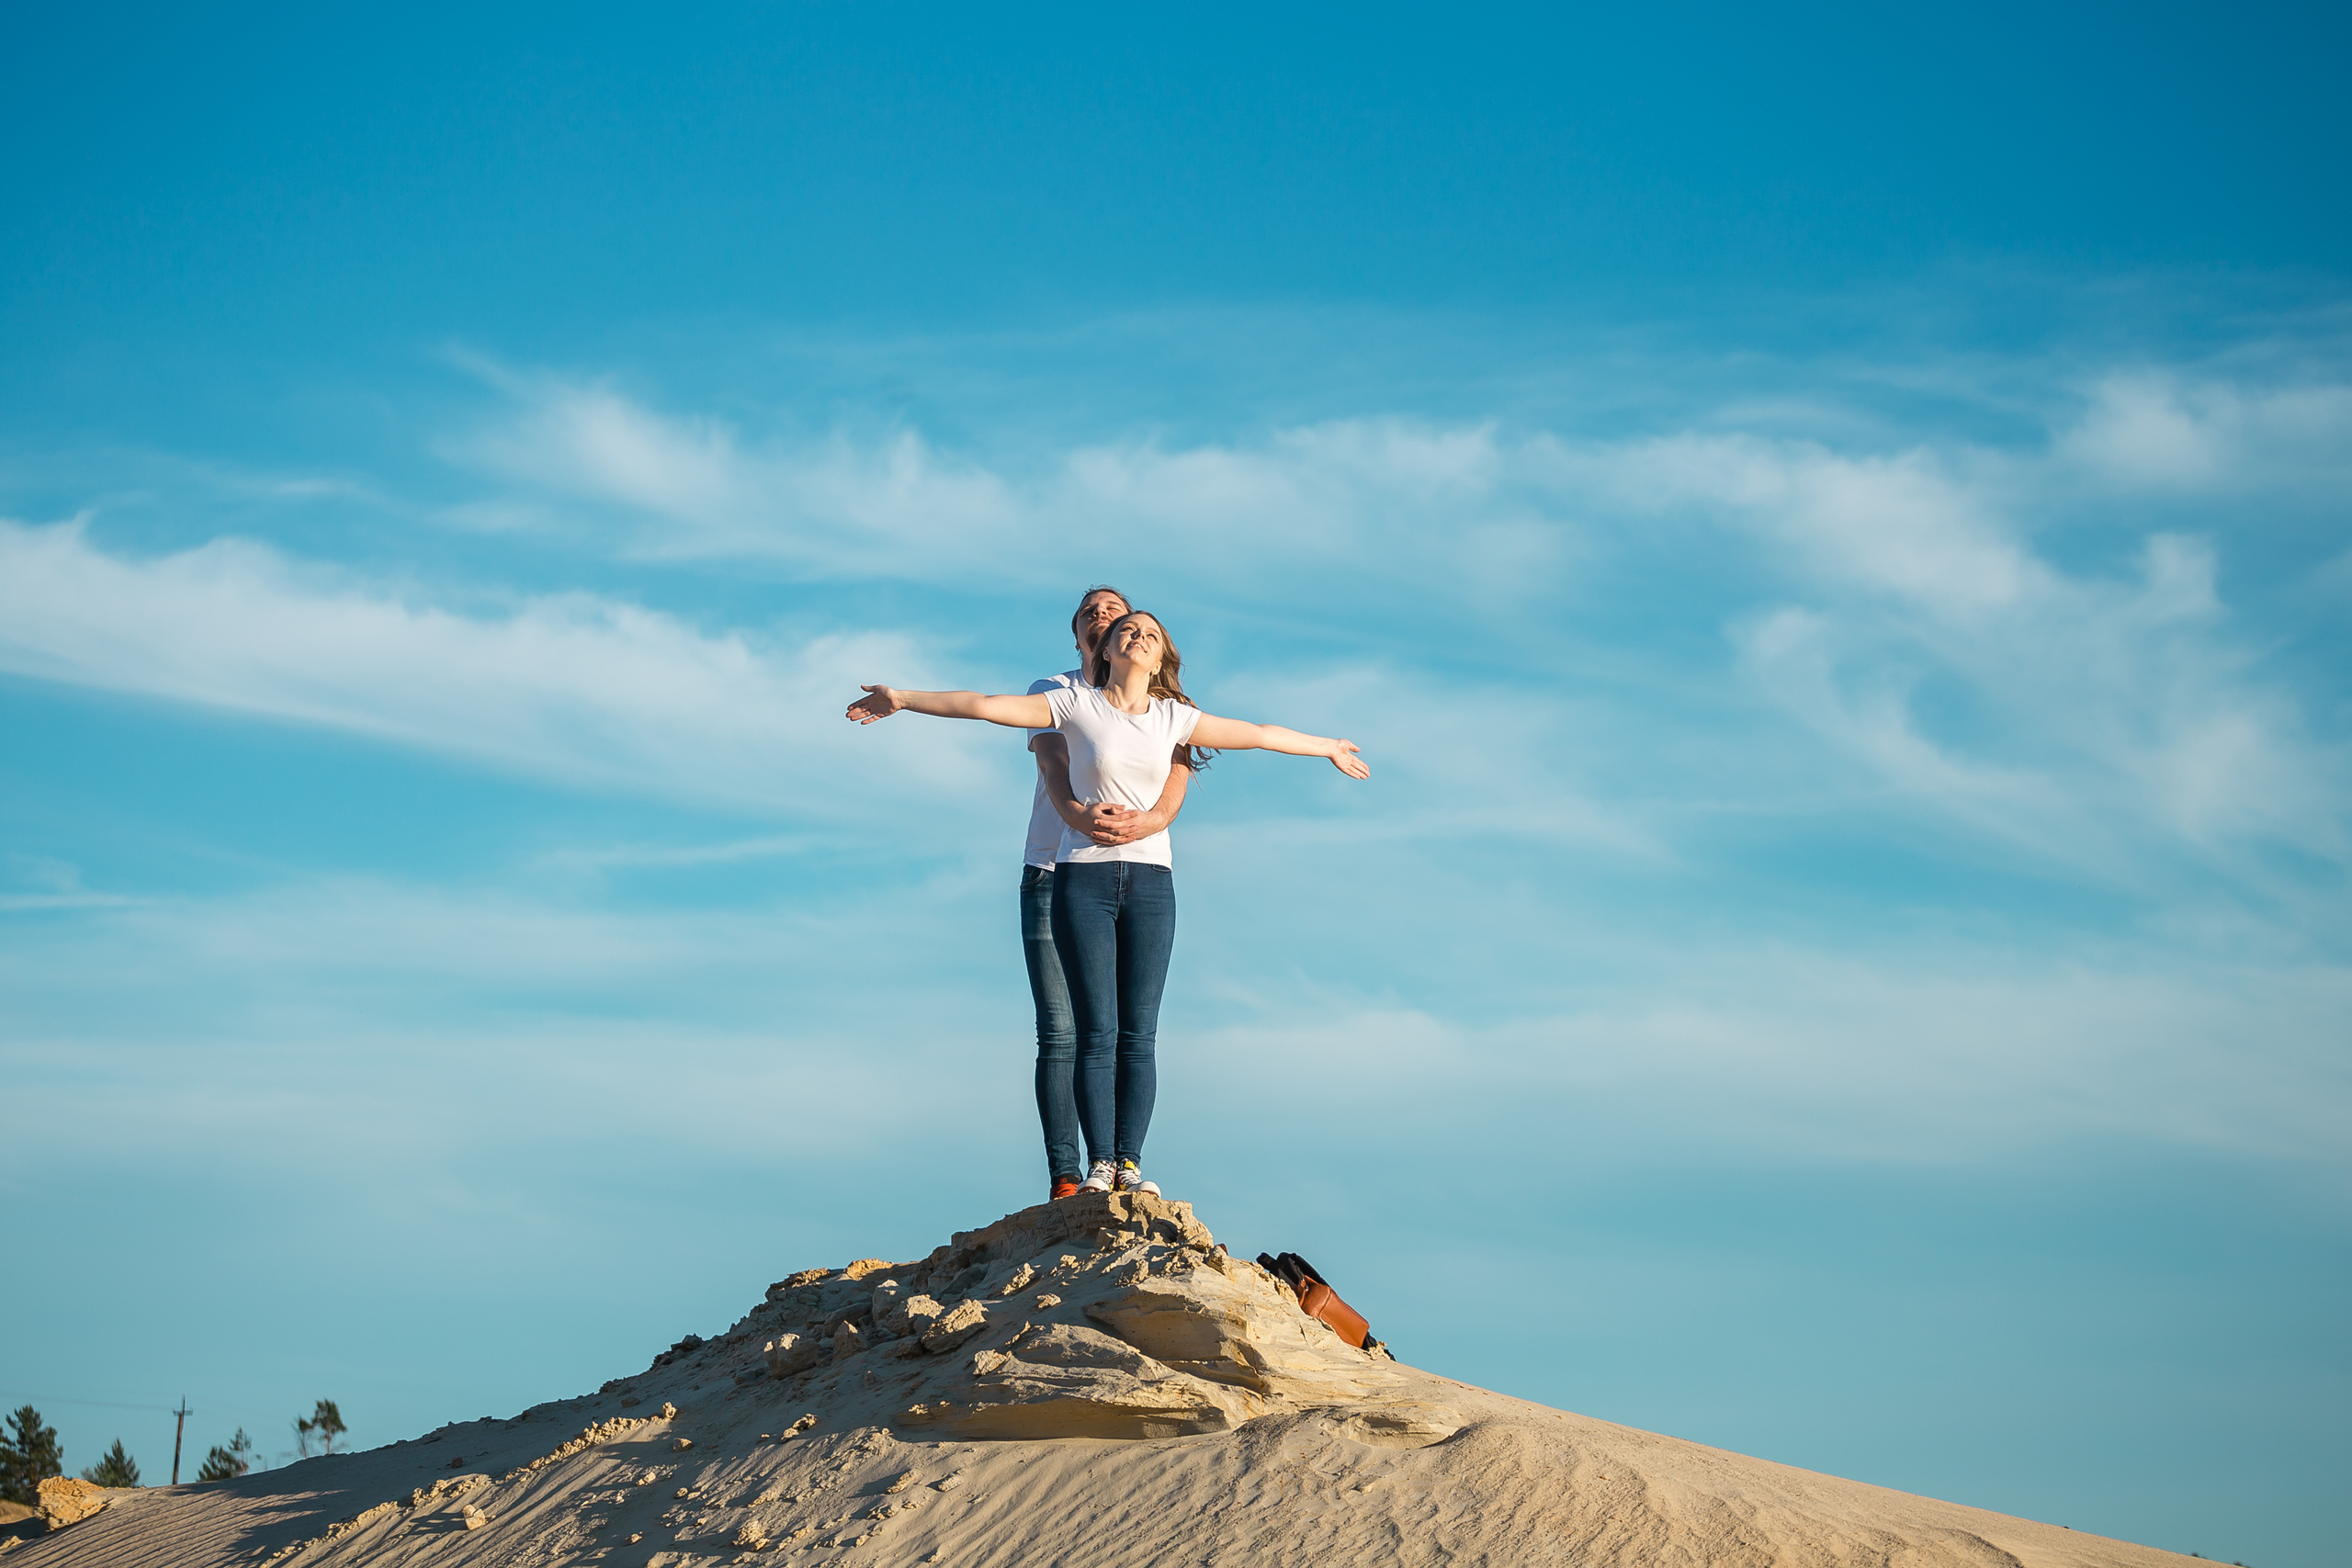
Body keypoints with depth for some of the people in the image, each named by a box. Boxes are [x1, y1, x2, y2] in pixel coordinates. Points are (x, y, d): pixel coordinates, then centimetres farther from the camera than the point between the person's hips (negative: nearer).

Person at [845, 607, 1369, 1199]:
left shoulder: (1173, 718, 9)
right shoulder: (1076, 705, 3)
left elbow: (1256, 734, 17)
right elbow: (984, 705, 0)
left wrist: (1328, 747, 24)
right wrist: (902, 700, -2)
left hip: (1150, 881, 2)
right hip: (1083, 878, -2)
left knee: (1139, 1035, -1)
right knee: (1097, 1032, -6)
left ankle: (1130, 1162, 2)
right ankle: (1099, 1164, -4)